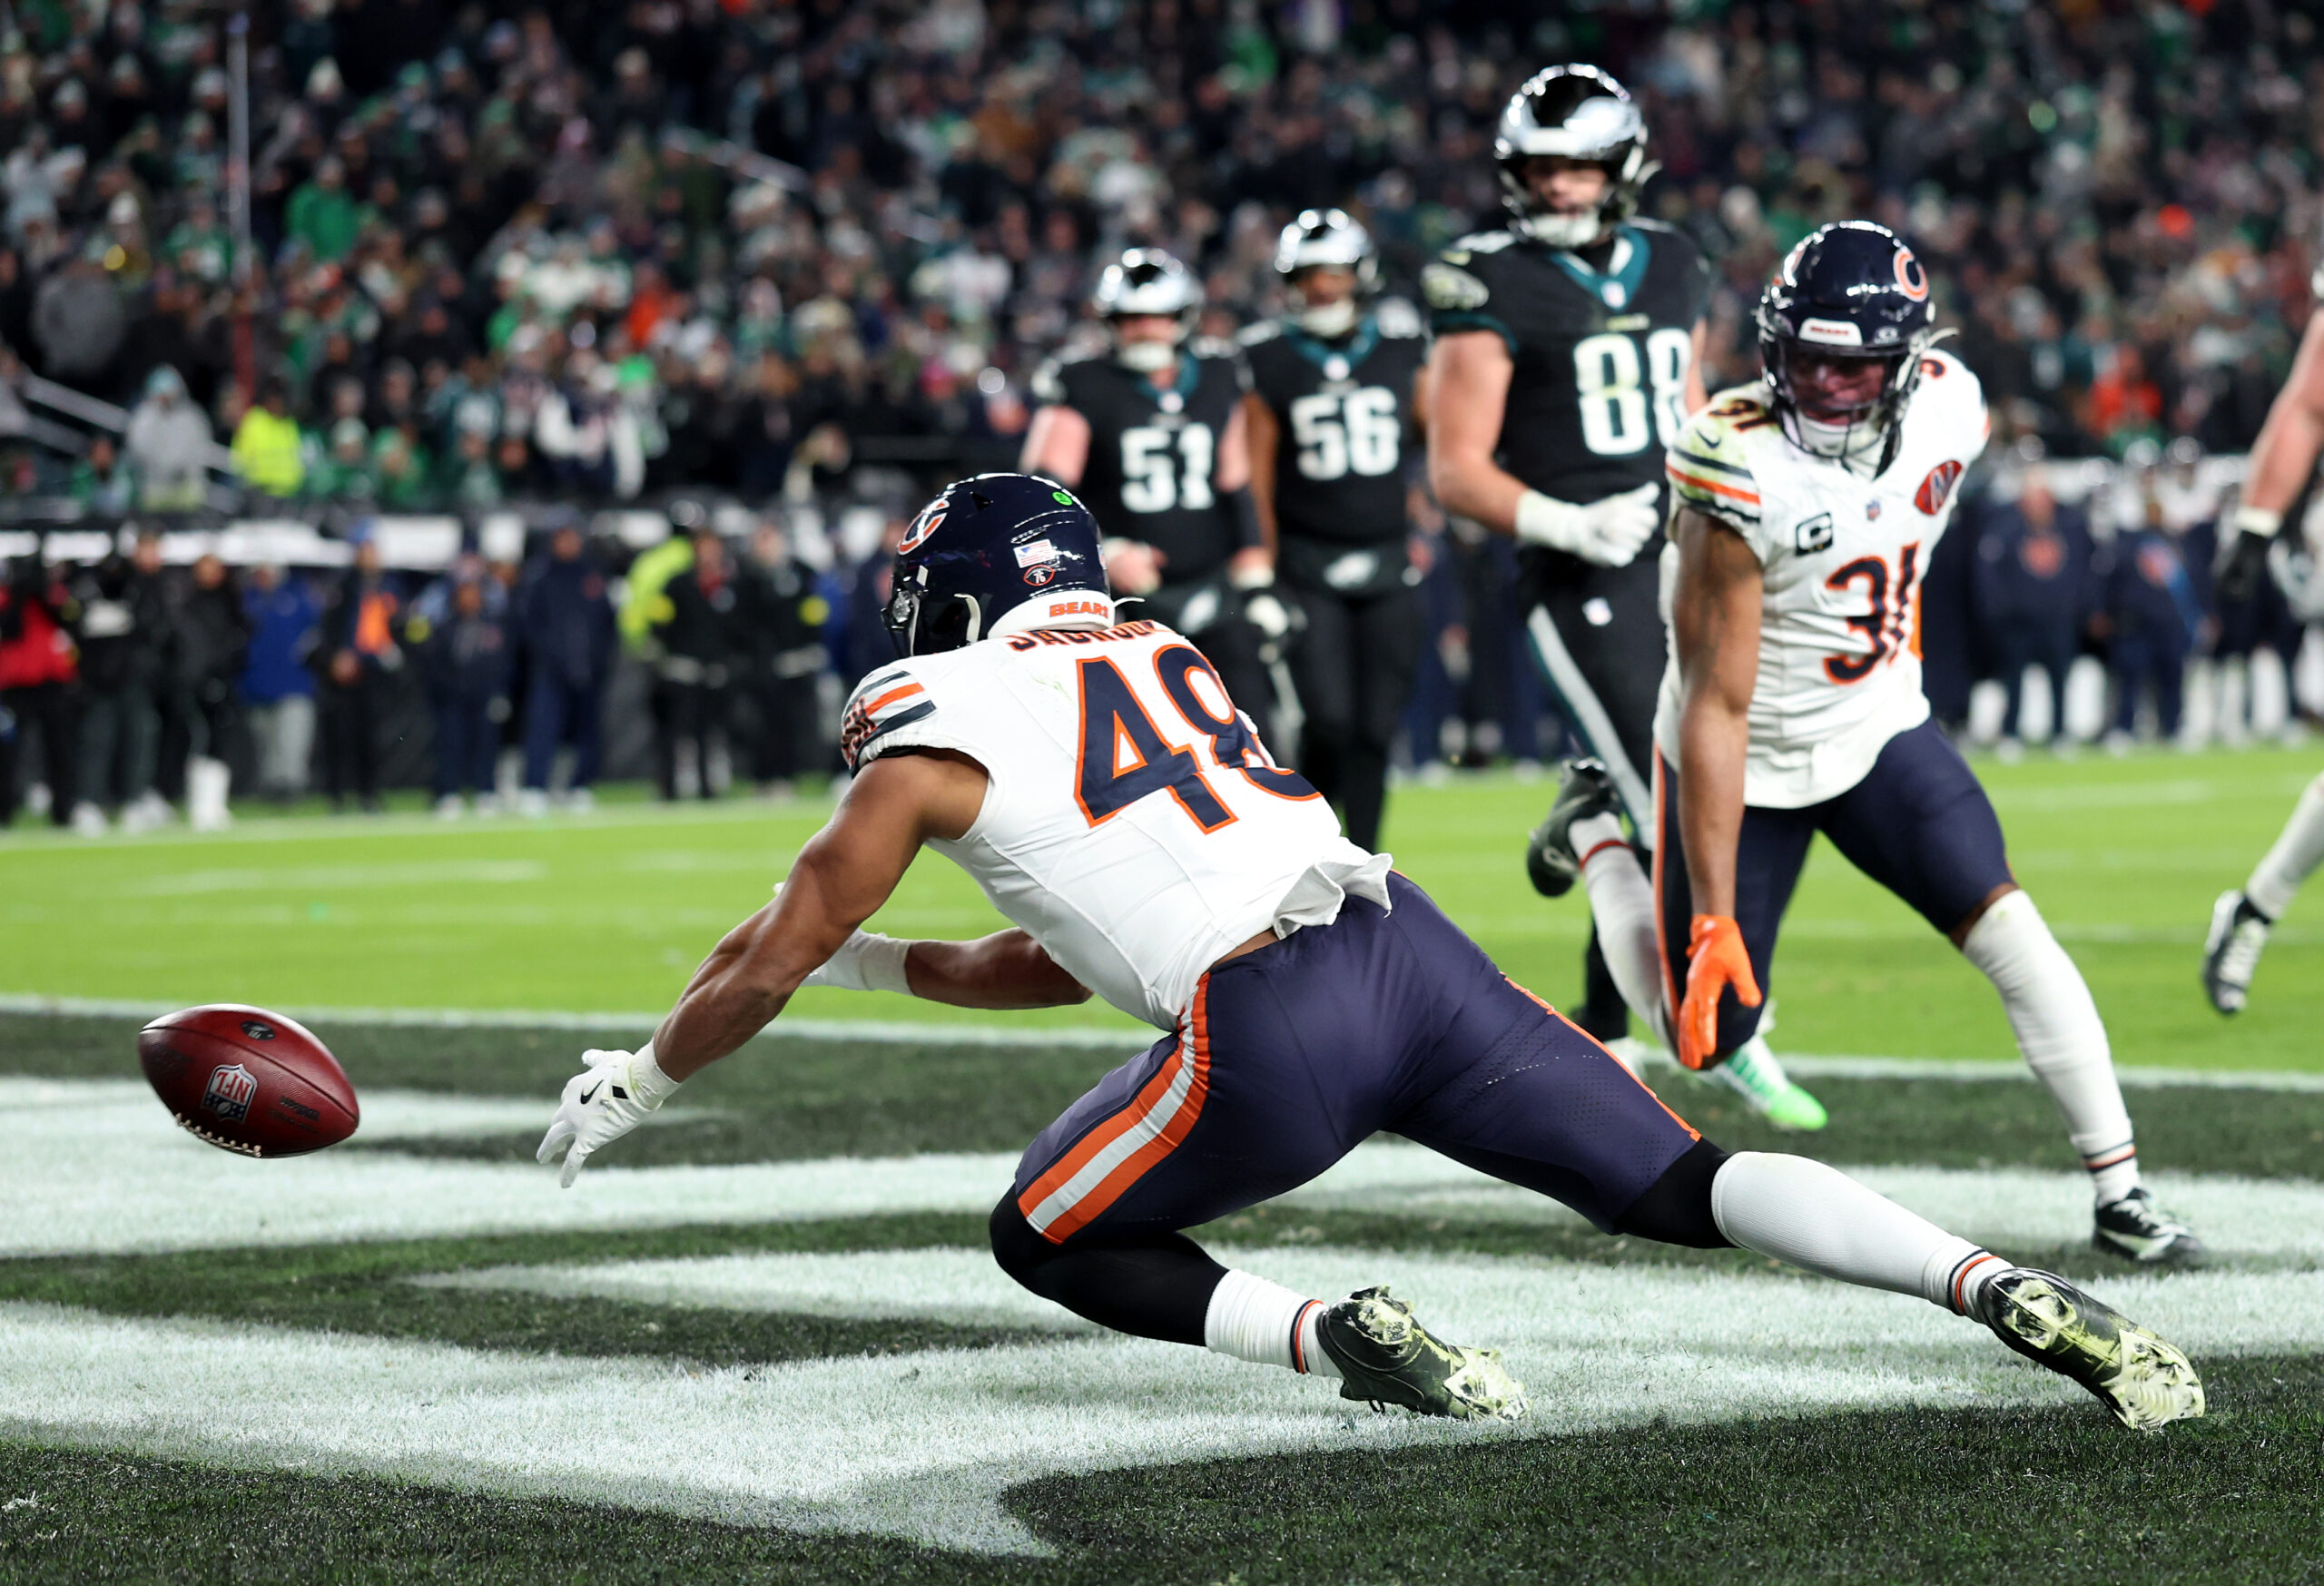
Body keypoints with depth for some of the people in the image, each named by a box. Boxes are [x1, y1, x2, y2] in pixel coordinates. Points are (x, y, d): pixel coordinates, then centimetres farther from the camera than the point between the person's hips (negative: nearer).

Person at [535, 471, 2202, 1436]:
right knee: (1679, 1184, 7)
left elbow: (773, 958, 15)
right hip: (1415, 950, 6)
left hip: (1270, 1034, -6)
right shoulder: (1166, 658, 31)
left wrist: (638, 1081, 31)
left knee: (1049, 1239, 15)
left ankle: (1332, 1332, -9)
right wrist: (880, 964, 47)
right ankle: (2010, 1290, -12)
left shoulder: (937, 724, 11)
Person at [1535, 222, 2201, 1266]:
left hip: (1880, 731, 4)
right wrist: (1714, 918, -28)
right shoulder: (1741, 475, -31)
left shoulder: (1949, 409, -15)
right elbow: (1715, 709, -28)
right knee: (1707, 1034, 7)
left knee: (2008, 932, -14)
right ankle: (1595, 832, 33)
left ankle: (2118, 1190, -6)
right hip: (1749, 761, -4)